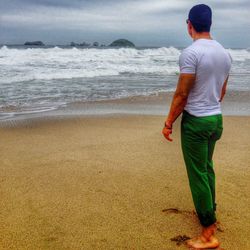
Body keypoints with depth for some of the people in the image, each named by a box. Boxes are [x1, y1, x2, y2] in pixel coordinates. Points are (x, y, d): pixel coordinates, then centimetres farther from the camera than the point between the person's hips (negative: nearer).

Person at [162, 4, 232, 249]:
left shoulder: (191, 53, -18)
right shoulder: (224, 53, 6)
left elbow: (181, 94, -18)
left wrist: (168, 122, -8)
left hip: (195, 121, -8)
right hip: (216, 119, 8)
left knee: (198, 174, 0)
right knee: (207, 168, 23)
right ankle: (210, 213, 37)